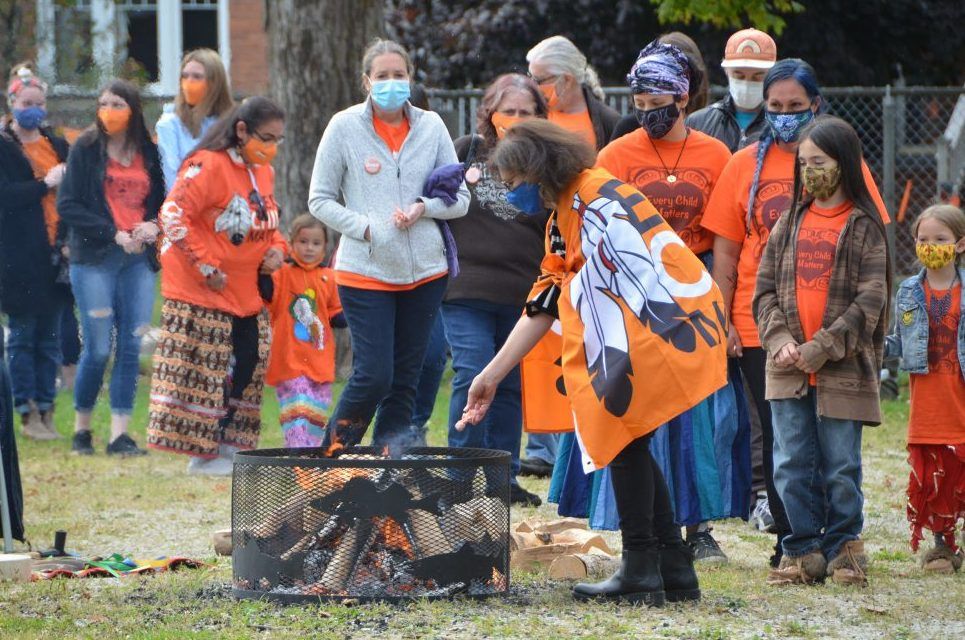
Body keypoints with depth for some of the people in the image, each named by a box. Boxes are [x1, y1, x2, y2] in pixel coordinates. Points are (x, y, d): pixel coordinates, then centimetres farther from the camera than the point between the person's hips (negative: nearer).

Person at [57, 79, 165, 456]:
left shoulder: (148, 153, 11)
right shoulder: (86, 149, 1)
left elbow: (160, 201, 18)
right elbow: (67, 205, -5)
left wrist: (153, 227, -5)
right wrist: (114, 234, -13)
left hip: (138, 258, 3)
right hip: (95, 258, -3)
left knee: (131, 347, -2)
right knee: (98, 349, -5)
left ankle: (120, 434, 1)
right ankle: (81, 429, 12)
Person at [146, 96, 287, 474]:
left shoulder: (263, 172, 11)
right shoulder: (209, 166, -17)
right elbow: (173, 216, -22)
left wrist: (276, 248, 1)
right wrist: (206, 266, -20)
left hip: (245, 294, 9)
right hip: (203, 293, -8)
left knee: (248, 361, 8)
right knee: (206, 370, -4)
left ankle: (226, 445, 19)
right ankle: (204, 455, 3)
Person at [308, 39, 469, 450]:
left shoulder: (431, 126, 6)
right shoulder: (345, 127, -1)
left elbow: (460, 198, 9)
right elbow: (320, 201, 1)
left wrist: (424, 207, -11)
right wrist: (366, 228, -13)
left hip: (424, 272, 3)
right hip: (365, 272, -3)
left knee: (406, 380, 6)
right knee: (374, 375, -10)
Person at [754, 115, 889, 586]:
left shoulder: (864, 227, -3)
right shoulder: (789, 223, 11)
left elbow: (870, 301, -8)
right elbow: (765, 288, 10)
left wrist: (820, 349, -13)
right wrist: (779, 340, -7)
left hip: (842, 368, -4)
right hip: (788, 369, 4)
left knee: (841, 468, 2)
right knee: (791, 466, 2)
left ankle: (843, 550, 14)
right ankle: (803, 552, 9)